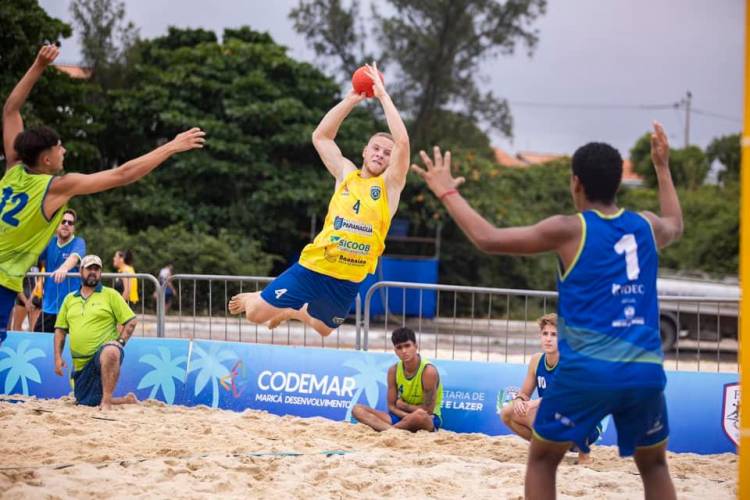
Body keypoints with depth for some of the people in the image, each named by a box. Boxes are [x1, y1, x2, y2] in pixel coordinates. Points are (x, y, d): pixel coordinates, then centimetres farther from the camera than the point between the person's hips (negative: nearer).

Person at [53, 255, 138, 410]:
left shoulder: (111, 295, 4)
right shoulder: (70, 299, 16)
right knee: (86, 402, 4)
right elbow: (60, 329, 17)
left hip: (105, 352, -5)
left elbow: (130, 321, 1)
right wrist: (58, 357, 6)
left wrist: (120, 342, -13)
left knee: (110, 352, -42)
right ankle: (127, 400, 27)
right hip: (81, 363, 5)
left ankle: (106, 401, -33)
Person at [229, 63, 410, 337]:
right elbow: (320, 136, 8)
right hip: (312, 266, 0)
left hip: (347, 281, 0)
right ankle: (256, 299, 35)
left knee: (323, 330, 18)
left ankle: (292, 311, 50)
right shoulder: (346, 174, 8)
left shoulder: (390, 185, 0)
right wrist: (351, 100, 3)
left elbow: (402, 142, -14)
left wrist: (383, 95, -12)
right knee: (256, 314, -2)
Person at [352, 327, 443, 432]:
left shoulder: (428, 371, -18)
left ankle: (384, 429, -22)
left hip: (429, 420, -6)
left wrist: (404, 406, -4)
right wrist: (410, 417, -18)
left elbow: (427, 410, -16)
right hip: (401, 416, 6)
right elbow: (392, 406, 0)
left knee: (420, 415, -44)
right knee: (357, 409, -11)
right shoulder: (393, 371, -2)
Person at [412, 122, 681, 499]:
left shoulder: (570, 230, -2)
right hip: (645, 371, 3)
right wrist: (662, 166, 49)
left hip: (586, 369, -3)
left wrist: (447, 192, 12)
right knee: (653, 465, 22)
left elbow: (488, 239, 0)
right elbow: (675, 226, 38)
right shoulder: (646, 226, 11)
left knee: (542, 460, 15)